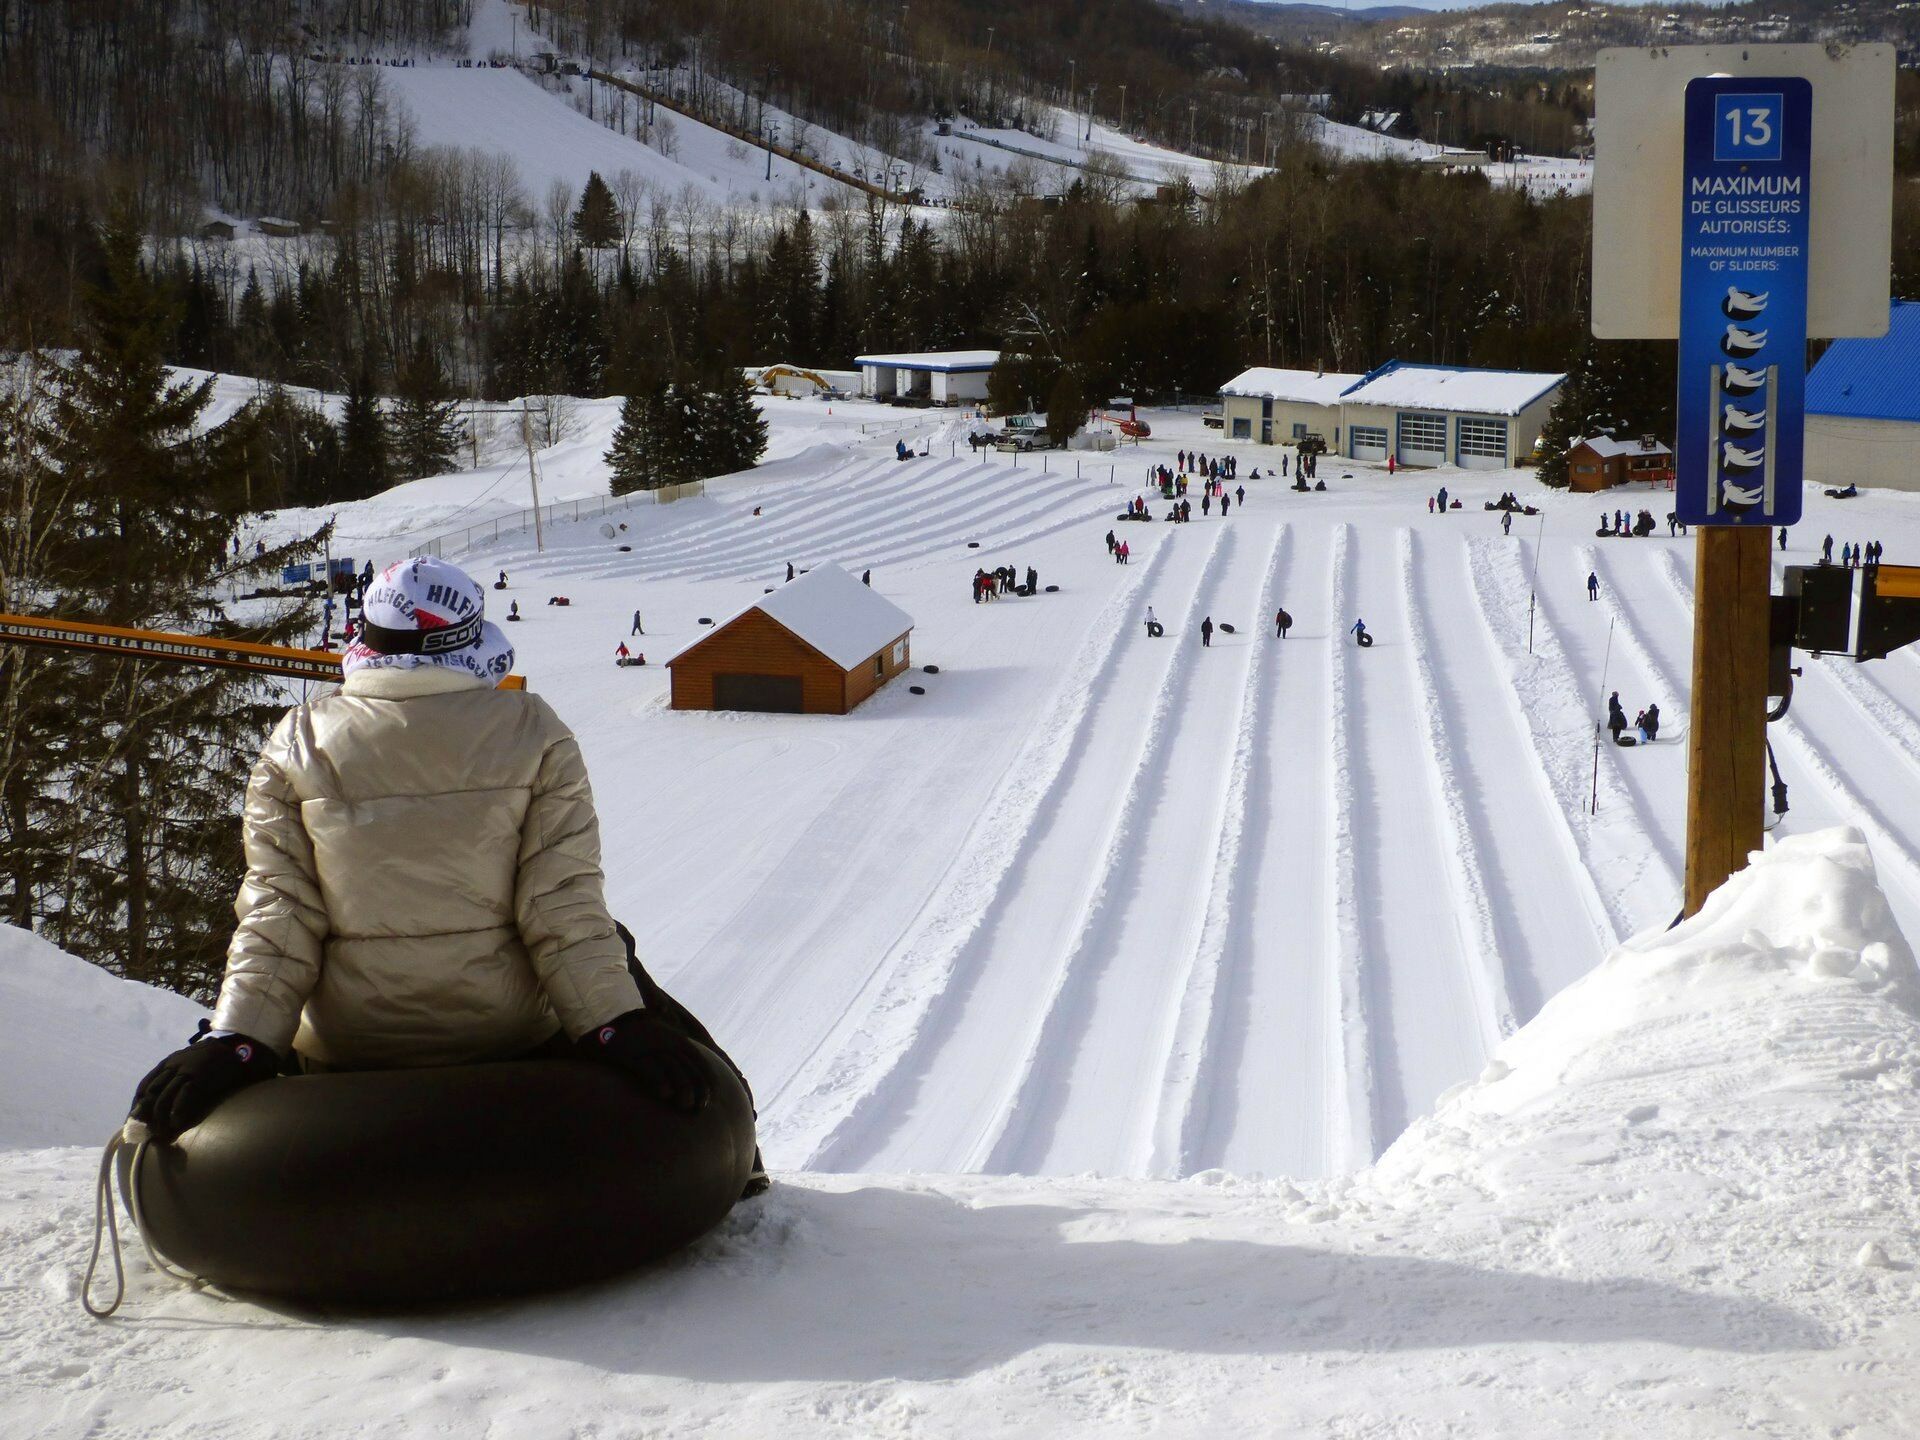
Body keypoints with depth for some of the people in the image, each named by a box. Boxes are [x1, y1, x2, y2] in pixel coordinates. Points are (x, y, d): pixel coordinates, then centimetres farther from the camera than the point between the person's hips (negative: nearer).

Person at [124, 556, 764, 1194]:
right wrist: (617, 1023, -9)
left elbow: (275, 920, -5)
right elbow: (566, 909, -11)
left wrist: (234, 1041, -3)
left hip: (343, 1051, 1)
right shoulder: (534, 733, -6)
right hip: (515, 1044, -1)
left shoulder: (298, 743, -3)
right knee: (612, 949, 28)